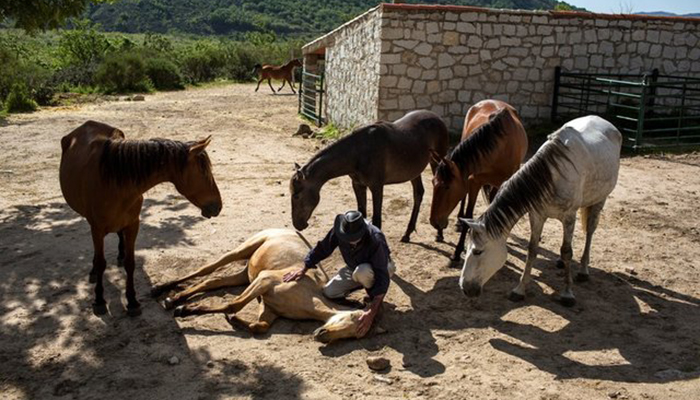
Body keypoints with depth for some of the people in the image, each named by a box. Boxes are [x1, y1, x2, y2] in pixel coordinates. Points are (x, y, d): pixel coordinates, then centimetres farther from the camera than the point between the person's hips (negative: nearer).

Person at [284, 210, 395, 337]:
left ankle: (374, 297, -9)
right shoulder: (339, 231, -26)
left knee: (362, 271, -39)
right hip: (354, 267, 5)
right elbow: (322, 248, -7)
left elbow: (382, 278, -43)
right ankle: (362, 282, 12)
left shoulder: (375, 240, -40)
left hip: (381, 267, -5)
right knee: (329, 292, -10)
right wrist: (303, 269, -9)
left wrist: (371, 312, -50)